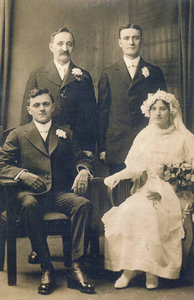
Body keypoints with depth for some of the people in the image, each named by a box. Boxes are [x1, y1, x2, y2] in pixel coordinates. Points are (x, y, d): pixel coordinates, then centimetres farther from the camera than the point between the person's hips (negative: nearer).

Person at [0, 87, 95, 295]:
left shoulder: (65, 135, 21)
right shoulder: (17, 135, 14)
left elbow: (81, 159, 15)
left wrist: (83, 170, -10)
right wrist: (22, 174, -16)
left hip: (60, 193, 2)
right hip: (31, 192, -2)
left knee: (84, 204, -30)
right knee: (29, 205, -38)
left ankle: (75, 268, -28)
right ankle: (46, 268, -27)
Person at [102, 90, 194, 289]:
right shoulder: (144, 136, 16)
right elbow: (135, 167, 13)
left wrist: (163, 190, -13)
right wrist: (117, 176, -8)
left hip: (173, 194, -3)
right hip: (145, 190, 3)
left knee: (148, 212, -33)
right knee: (126, 211, -27)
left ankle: (151, 268, -19)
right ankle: (129, 267, -19)